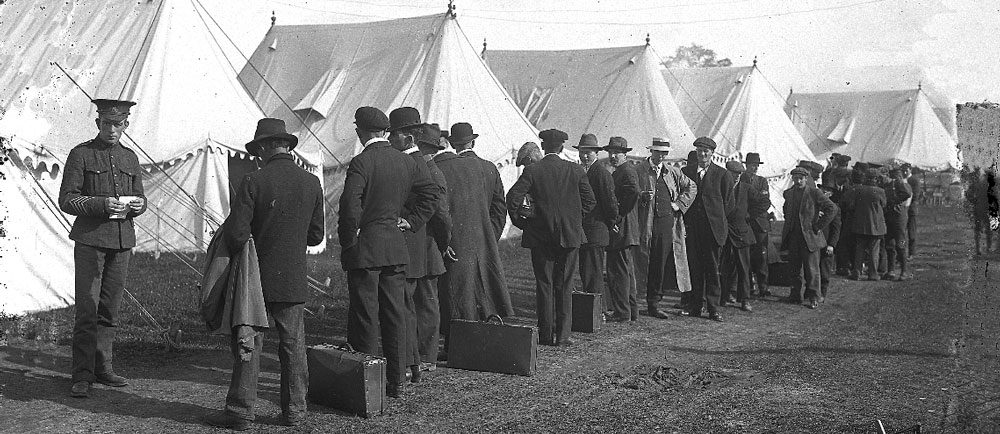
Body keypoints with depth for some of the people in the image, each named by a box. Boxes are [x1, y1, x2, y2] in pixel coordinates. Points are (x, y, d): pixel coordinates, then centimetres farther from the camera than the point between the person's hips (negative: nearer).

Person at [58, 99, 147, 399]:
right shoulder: (81, 154, 0)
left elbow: (139, 197, 21)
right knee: (87, 310, -7)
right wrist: (102, 204, -19)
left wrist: (138, 204, -3)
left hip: (123, 239, 5)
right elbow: (66, 200, -4)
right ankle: (82, 376, -4)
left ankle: (103, 368, 18)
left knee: (110, 309, 9)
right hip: (90, 239, -5)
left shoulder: (130, 158, 15)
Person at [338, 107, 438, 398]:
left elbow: (350, 204, -23)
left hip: (364, 248, -6)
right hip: (395, 248, 6)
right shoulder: (406, 161, 7)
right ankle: (396, 382, 16)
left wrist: (348, 237, -10)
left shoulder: (361, 162, -13)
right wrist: (411, 221, 13)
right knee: (395, 314, 10)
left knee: (365, 317, 1)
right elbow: (430, 191, 14)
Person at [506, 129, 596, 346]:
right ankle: (562, 335, 7)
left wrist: (519, 221, 2)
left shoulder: (532, 171, -6)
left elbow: (513, 197, -12)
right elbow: (590, 201, 2)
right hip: (570, 235, 1)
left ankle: (546, 334, 9)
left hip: (540, 236, -1)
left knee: (544, 285, 7)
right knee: (564, 286, 8)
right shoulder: (576, 170, 0)